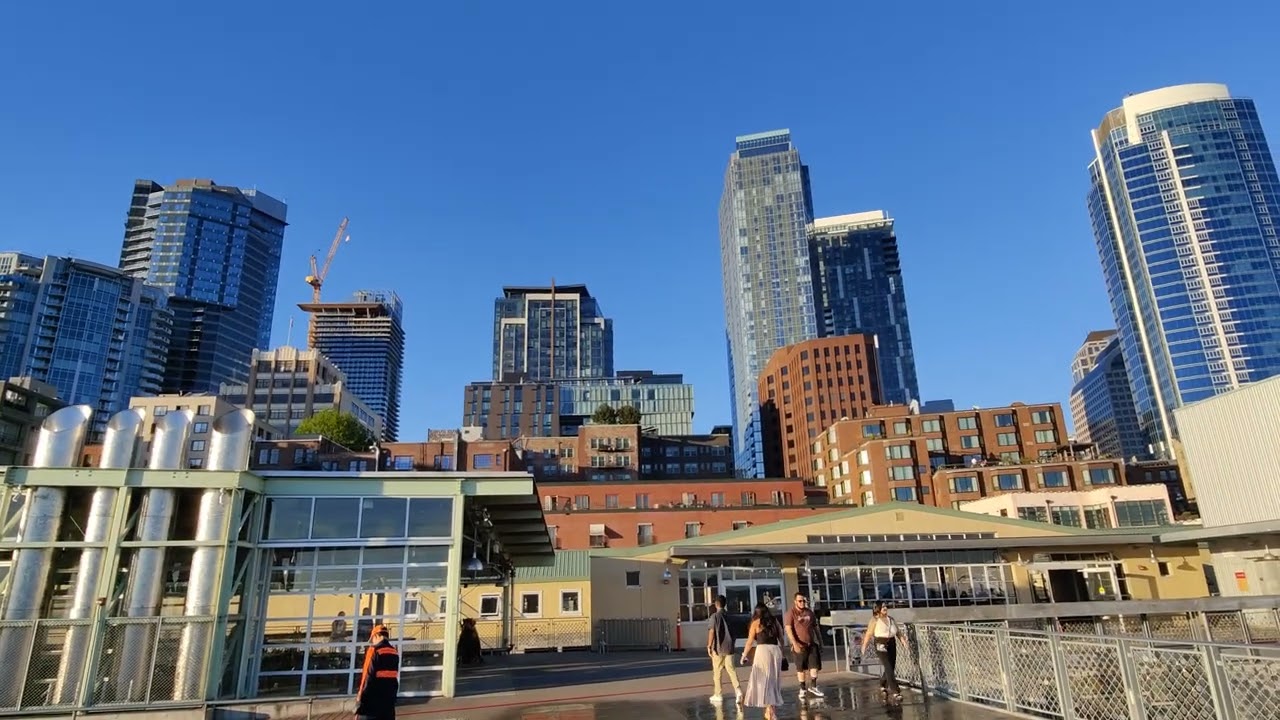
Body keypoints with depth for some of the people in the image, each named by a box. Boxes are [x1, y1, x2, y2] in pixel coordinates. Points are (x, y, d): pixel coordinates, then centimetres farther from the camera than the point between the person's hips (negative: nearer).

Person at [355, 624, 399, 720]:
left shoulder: (374, 650, -9)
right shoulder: (395, 653, 12)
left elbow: (368, 679, -13)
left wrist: (359, 707, -8)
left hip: (372, 706, -7)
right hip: (389, 704, 7)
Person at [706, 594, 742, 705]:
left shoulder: (715, 616, -9)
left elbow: (712, 632, -13)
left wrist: (709, 646, -7)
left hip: (718, 648, -4)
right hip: (729, 647, 4)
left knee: (717, 672, 8)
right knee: (731, 670, 4)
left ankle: (718, 695, 15)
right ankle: (738, 690, -15)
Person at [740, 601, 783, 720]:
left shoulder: (756, 622, 4)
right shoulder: (775, 621, 14)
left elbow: (750, 642, 2)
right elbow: (781, 639, 13)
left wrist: (744, 655, 11)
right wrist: (781, 654, 20)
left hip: (763, 650, -4)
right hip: (776, 650, 5)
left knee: (763, 681, 0)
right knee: (773, 681, 15)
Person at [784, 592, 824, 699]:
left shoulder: (809, 612, 9)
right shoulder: (790, 614, -7)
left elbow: (816, 628, 16)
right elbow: (788, 629, -14)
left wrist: (820, 642, 13)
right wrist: (795, 644, -23)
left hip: (811, 643, 4)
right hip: (799, 645, -4)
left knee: (815, 665, -2)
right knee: (800, 668, 5)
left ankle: (812, 687, 10)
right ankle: (802, 689, 16)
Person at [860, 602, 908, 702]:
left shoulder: (891, 619, 14)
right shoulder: (875, 620, -3)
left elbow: (898, 632, 9)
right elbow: (868, 634, -6)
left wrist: (903, 640, -8)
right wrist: (864, 647, -10)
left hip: (892, 645, 6)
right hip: (881, 645, -6)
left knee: (891, 668, 10)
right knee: (888, 668, -13)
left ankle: (883, 686, 32)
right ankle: (895, 692, -15)